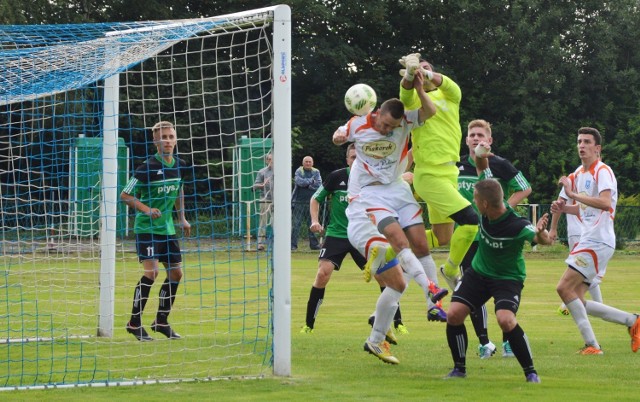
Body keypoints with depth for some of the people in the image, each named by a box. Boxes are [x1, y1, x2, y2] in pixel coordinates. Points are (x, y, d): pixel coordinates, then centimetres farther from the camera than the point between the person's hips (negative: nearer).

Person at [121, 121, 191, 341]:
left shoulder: (179, 165, 4)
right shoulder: (148, 167, -16)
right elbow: (125, 195, -12)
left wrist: (182, 218, 21)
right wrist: (146, 209, -23)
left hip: (167, 227, 7)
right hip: (146, 227, -7)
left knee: (175, 272, 7)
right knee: (151, 271, -18)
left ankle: (161, 321, 21)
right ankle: (134, 322, -8)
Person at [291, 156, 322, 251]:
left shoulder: (316, 172, 9)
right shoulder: (299, 171, 1)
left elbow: (318, 184, -5)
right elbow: (299, 181, -17)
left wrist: (306, 184, -9)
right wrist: (311, 181, -7)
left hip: (311, 202, 3)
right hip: (299, 202, -3)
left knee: (312, 223, 7)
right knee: (296, 224, -5)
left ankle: (314, 244, 15)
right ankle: (293, 244, -3)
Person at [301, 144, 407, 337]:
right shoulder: (336, 177, -7)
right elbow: (315, 199, 5)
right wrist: (315, 221, -9)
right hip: (336, 234, -1)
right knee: (323, 273, -18)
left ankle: (397, 323, 5)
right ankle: (308, 325, -6)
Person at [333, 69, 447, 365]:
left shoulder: (405, 122, -6)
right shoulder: (358, 125, -7)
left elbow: (429, 112, -17)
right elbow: (340, 135, 12)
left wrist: (419, 89, -31)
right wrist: (339, 136, -11)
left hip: (398, 188, 3)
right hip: (370, 193, -3)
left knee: (419, 242, -8)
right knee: (398, 238, -25)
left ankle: (435, 304, -2)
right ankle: (429, 287, -34)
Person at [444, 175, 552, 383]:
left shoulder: (517, 225, -30)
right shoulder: (488, 210, -15)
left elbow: (546, 240, -33)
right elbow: (482, 168, -4)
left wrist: (541, 233, -54)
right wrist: (481, 160, -24)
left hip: (508, 278, -6)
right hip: (478, 272, 6)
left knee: (505, 319, -28)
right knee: (454, 314, -8)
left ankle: (531, 372, -11)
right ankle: (459, 368, 11)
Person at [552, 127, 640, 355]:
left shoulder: (602, 171, -11)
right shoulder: (579, 173, 17)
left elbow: (606, 203, -28)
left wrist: (574, 194, -31)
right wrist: (563, 208, 8)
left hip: (599, 241, -10)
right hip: (588, 240, 10)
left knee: (564, 288, -17)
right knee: (577, 300, 5)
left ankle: (591, 345, -13)